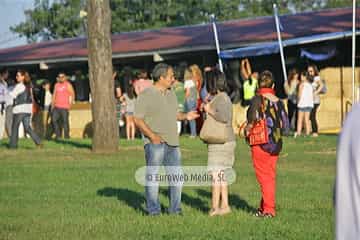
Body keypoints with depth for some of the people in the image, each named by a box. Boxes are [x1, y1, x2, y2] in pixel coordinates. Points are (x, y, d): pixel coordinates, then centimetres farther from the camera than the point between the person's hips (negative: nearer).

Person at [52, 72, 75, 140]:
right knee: (54, 120, -2)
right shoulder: (56, 85, 15)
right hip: (56, 106, 5)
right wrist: (52, 104, 12)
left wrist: (70, 104, -8)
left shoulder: (68, 85, -1)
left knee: (65, 121, -6)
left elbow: (72, 95, -2)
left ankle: (66, 136, 0)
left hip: (64, 107, -5)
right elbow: (54, 95, 18)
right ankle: (58, 135, 6)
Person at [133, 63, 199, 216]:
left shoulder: (171, 94, 16)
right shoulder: (146, 95, -6)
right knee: (152, 176, -3)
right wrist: (152, 135, -19)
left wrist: (185, 116, 5)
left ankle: (175, 209, 14)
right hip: (155, 143, -7)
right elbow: (138, 119, -10)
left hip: (172, 142, 7)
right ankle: (153, 210, 3)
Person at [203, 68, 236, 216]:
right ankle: (224, 205, 18)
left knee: (215, 174, -4)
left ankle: (215, 207, -1)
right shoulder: (223, 97, 13)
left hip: (221, 142, -10)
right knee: (221, 175, 14)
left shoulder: (220, 99, -16)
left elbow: (224, 118, -29)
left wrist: (209, 110, -18)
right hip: (225, 141, 10)